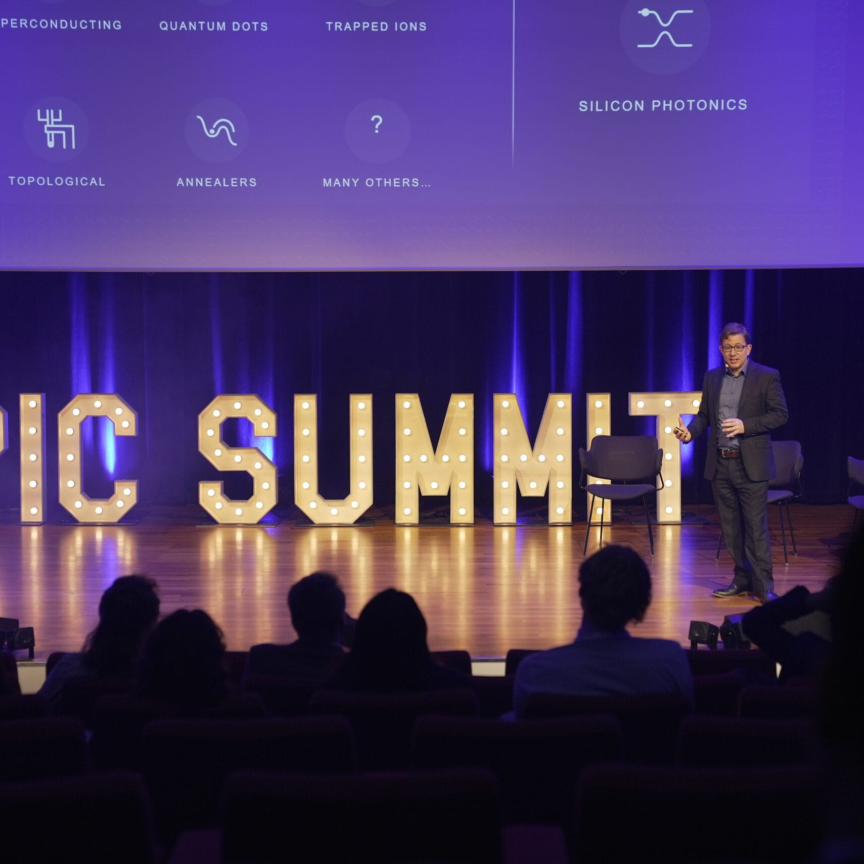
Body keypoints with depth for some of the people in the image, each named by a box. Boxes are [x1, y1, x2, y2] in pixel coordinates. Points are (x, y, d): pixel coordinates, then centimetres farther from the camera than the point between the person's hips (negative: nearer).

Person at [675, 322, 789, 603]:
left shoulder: (767, 377, -4)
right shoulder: (712, 378, 10)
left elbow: (780, 414, -7)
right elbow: (704, 414, 15)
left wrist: (745, 425, -18)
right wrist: (690, 432, -6)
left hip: (751, 465, -5)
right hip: (720, 464, 5)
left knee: (756, 527, -5)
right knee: (731, 527, 10)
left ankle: (763, 587, 0)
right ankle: (743, 580, 21)